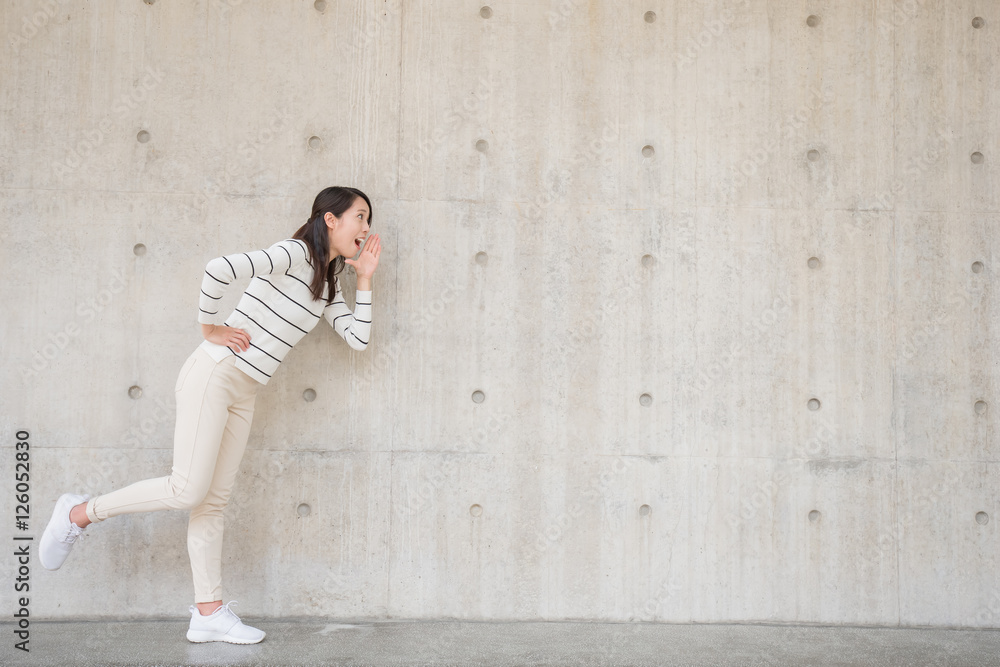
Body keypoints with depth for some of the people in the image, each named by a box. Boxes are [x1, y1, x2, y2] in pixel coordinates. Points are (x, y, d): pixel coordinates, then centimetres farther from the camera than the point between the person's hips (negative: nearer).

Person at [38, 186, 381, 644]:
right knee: (188, 489, -10)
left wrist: (364, 279, 8)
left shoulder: (327, 286, 15)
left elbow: (358, 339, 9)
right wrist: (210, 330, -13)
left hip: (243, 395, 8)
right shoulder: (294, 253, -11)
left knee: (214, 499, 7)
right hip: (214, 374, -8)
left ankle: (208, 612, 10)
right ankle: (79, 513, 10)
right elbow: (218, 270, -23)